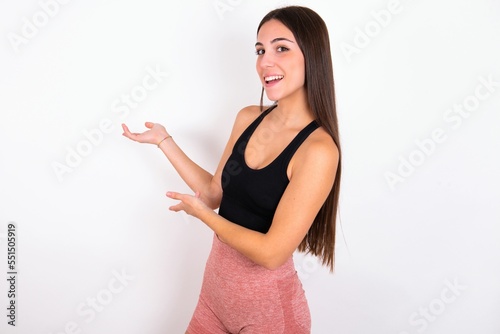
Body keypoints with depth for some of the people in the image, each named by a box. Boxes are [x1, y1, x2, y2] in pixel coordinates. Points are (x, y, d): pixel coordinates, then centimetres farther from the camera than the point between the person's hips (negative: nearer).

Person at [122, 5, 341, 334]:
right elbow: (214, 193, 6)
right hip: (217, 277, 6)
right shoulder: (248, 118, -2)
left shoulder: (318, 149, -24)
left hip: (267, 298, -6)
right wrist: (164, 140, 5)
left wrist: (201, 213, -13)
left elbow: (272, 252, -24)